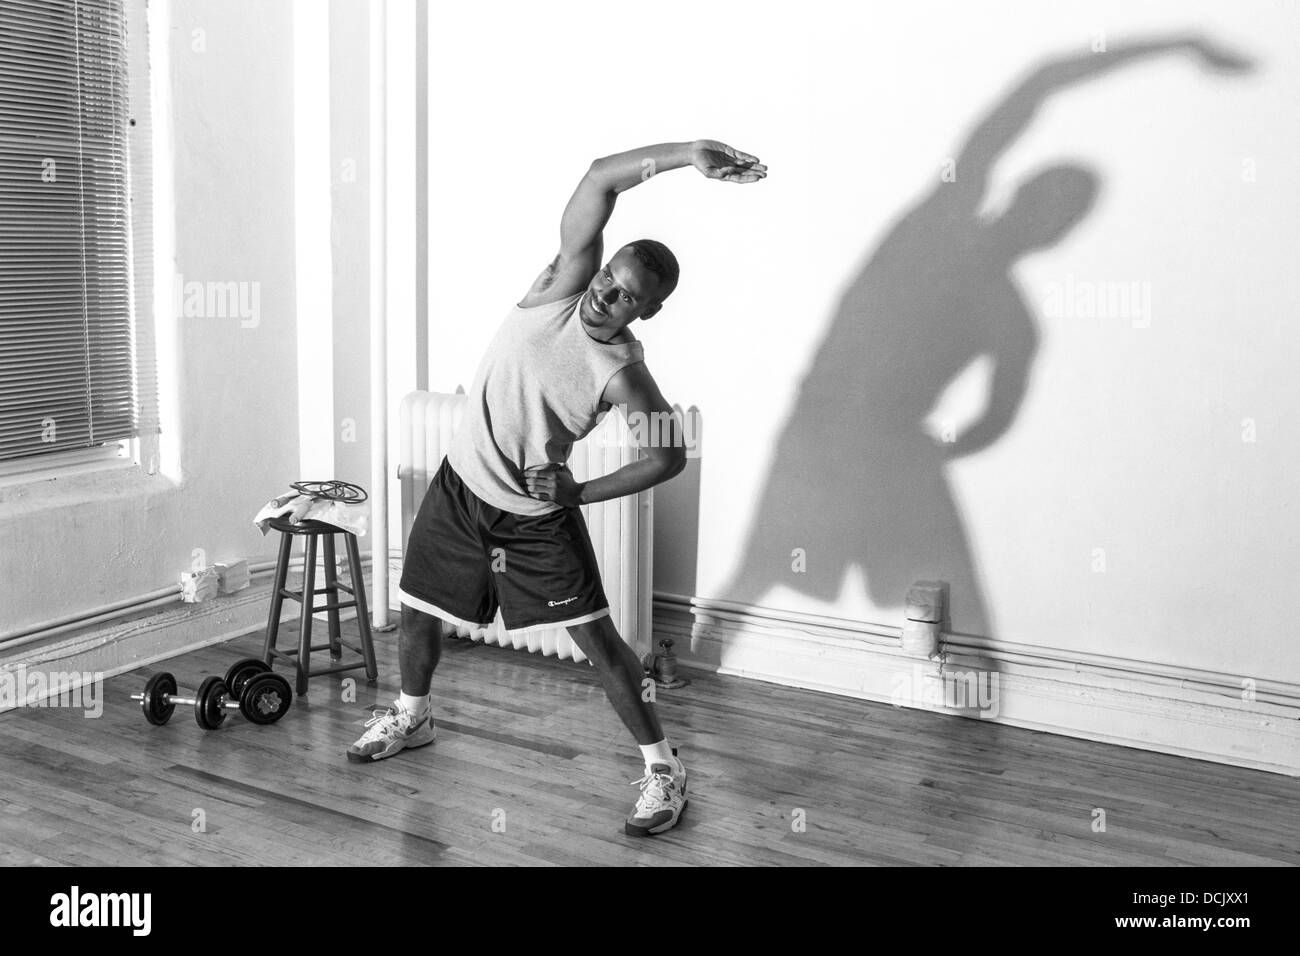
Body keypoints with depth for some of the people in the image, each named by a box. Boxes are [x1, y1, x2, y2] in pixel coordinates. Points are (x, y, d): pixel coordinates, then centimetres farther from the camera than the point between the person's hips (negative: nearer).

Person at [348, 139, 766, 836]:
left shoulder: (624, 373, -21)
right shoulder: (564, 284, -13)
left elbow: (669, 454, -14)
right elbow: (599, 180, -19)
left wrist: (581, 493, -16)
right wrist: (686, 153, -31)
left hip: (536, 518, -4)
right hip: (459, 486, 4)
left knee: (598, 640, -3)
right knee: (417, 612, 16)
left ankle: (662, 768, 11)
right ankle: (411, 718, 45)